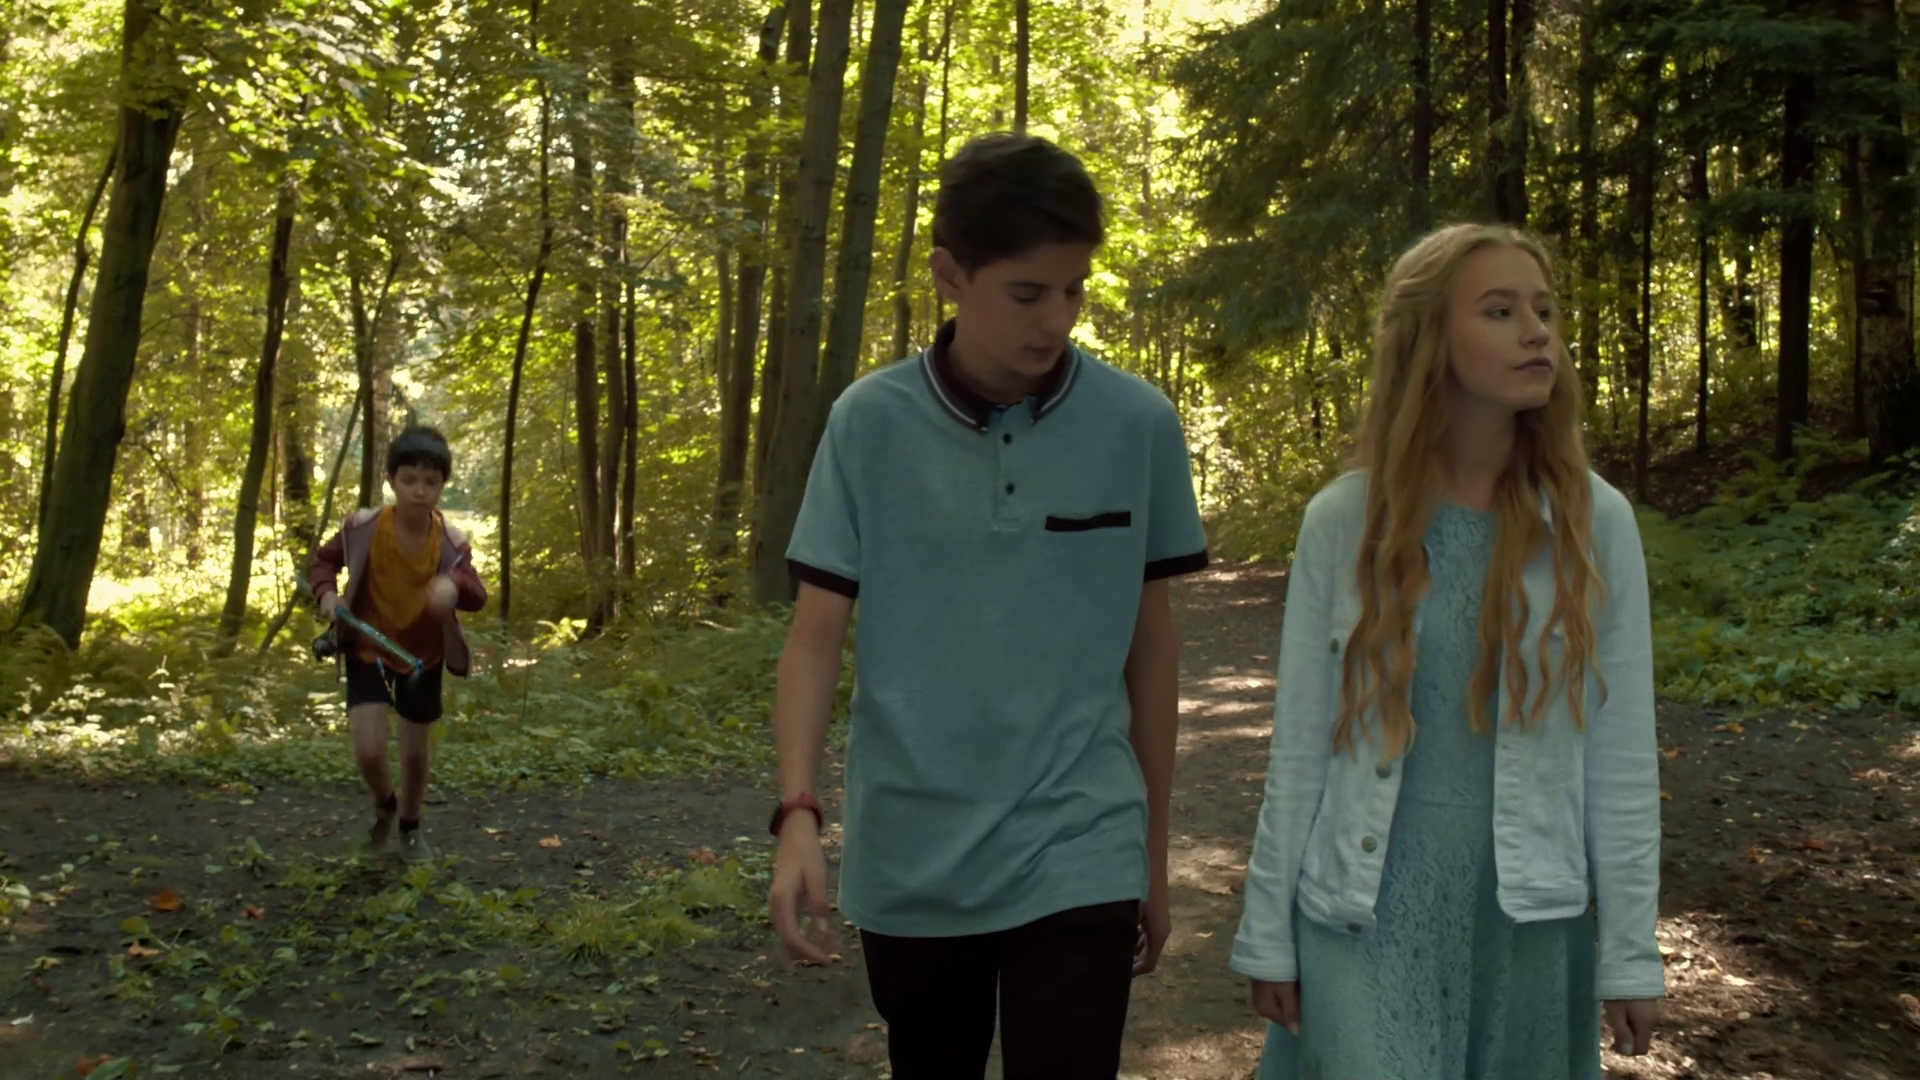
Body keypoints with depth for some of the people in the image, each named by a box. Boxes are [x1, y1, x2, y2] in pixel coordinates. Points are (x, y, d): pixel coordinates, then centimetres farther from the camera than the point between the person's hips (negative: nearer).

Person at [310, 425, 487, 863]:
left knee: (416, 752, 12)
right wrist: (326, 593, -22)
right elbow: (325, 558, -1)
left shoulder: (451, 541, -18)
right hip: (368, 649, -1)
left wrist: (456, 585, -46)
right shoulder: (363, 527, -20)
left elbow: (477, 596, -23)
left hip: (423, 653, 1)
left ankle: (410, 827, 40)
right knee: (368, 750, -13)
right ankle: (384, 805, 22)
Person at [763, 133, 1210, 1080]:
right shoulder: (869, 422, -6)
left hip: (1079, 856, -1)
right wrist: (796, 813, -17)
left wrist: (1155, 847, 9)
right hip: (908, 859, 1)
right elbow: (817, 634, -3)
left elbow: (1150, 643, 4)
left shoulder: (1140, 426, -5)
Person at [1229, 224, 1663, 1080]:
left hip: (1530, 914, 1)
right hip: (1364, 909, -1)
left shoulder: (1595, 522, -4)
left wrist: (1630, 951, 0)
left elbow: (1623, 757, -1)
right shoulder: (1344, 520, -5)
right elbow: (1299, 747, -2)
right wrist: (1267, 932, 1)